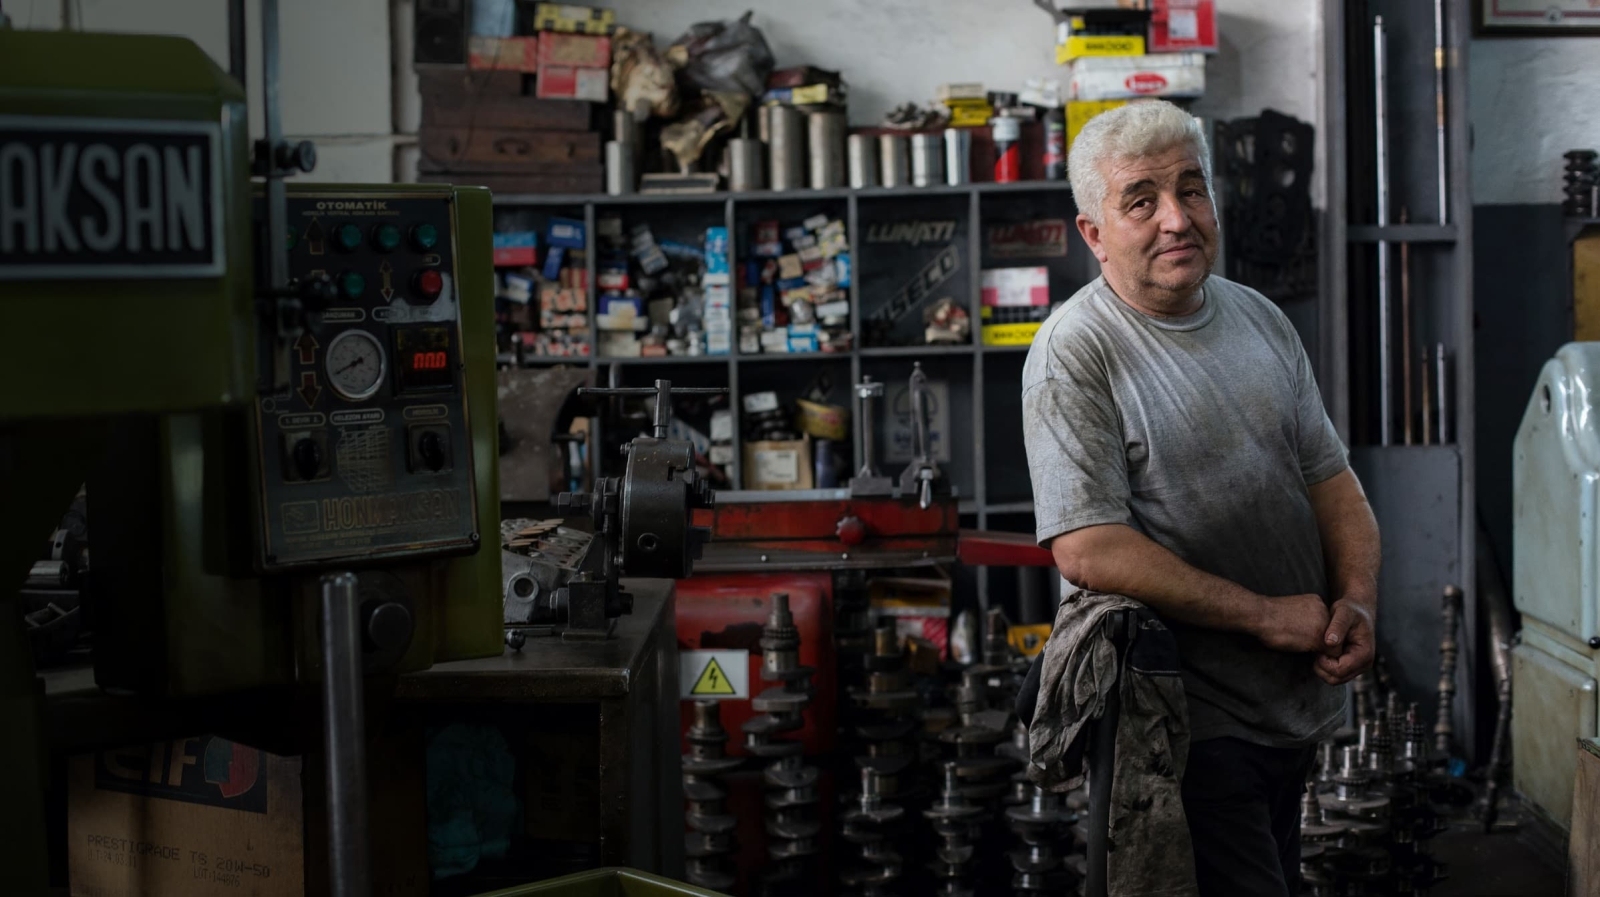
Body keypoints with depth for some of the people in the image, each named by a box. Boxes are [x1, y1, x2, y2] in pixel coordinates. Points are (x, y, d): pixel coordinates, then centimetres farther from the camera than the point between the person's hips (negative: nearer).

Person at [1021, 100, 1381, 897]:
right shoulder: (1076, 353, -14)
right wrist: (1266, 615, -19)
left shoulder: (1261, 322, 9)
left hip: (1297, 707, 7)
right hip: (1195, 728, -7)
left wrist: (1357, 602, -5)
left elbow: (1331, 479, 14)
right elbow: (1086, 551, -22)